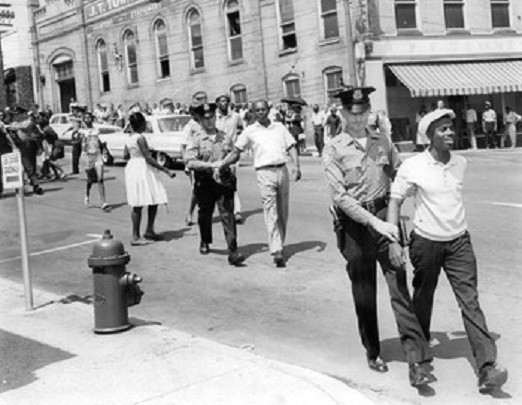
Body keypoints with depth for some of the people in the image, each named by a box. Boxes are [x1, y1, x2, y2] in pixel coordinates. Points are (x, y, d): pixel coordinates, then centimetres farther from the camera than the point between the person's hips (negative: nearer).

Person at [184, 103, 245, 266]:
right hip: (205, 183, -1)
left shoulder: (225, 137, 7)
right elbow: (189, 161, -14)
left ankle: (233, 252, -10)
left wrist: (224, 163, -3)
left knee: (228, 216, -8)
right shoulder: (196, 140, -3)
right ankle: (205, 242, 42)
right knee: (205, 214, 15)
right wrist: (211, 165, -21)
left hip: (224, 181, 1)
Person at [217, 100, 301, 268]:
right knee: (271, 212, -11)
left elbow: (291, 147, 13)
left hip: (282, 170, 3)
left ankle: (280, 245, 22)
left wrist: (296, 166, 0)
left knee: (283, 213, 8)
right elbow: (236, 151, 11)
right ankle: (276, 251, -16)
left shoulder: (279, 127, 15)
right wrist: (222, 163, 0)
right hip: (264, 173, -3)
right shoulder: (249, 131, 9)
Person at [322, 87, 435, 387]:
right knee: (364, 294, 10)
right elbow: (340, 197, -12)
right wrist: (375, 222, -20)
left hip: (385, 217, 2)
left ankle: (418, 361, -7)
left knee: (399, 286, -7)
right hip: (354, 224, -1)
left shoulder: (383, 142, 7)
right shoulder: (334, 150, -4)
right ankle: (373, 353, 29)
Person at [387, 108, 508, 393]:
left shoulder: (461, 163, 2)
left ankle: (487, 368, -10)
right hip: (426, 242, -2)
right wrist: (393, 242, -14)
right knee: (422, 300, 14)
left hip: (459, 241, 2)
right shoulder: (412, 167, -11)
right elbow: (395, 202, -6)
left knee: (470, 302, -6)